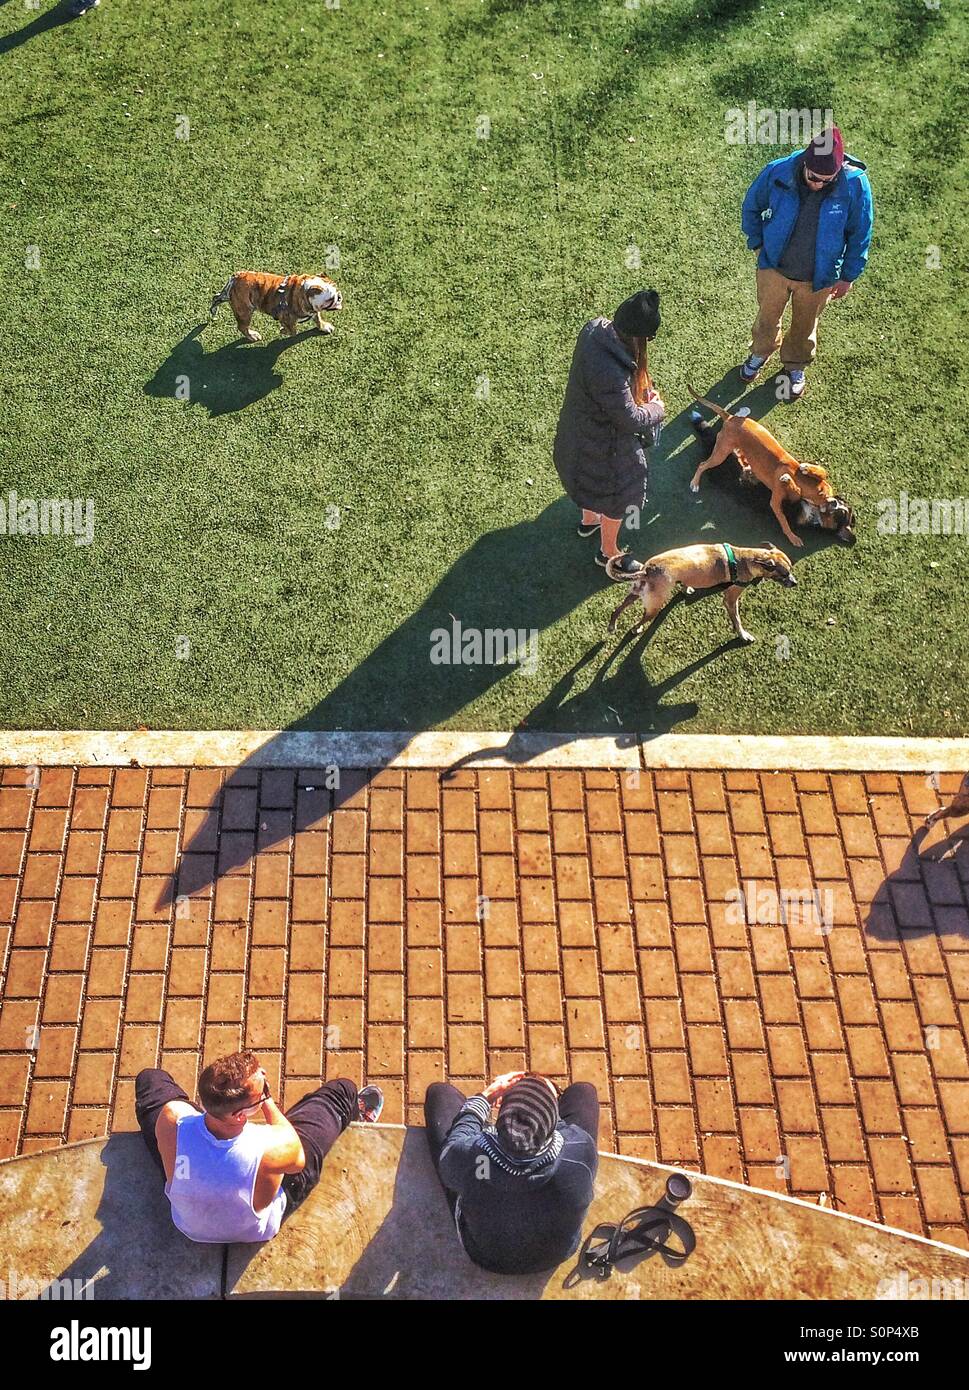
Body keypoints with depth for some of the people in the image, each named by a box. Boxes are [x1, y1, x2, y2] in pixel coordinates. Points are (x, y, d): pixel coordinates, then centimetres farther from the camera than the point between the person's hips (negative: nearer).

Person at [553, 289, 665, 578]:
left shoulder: (595, 327, -19)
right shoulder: (611, 375, -43)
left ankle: (589, 520, 65)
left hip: (581, 428, 8)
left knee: (595, 482, 36)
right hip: (603, 444, -8)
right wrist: (656, 408, -9)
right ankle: (609, 552, 45)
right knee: (617, 494, 20)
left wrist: (642, 391, -7)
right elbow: (630, 419, -28)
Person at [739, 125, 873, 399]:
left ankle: (795, 366, 51)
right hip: (774, 267, 1)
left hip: (818, 277, -1)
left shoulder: (854, 185, -26)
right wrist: (758, 244, -2)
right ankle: (760, 352, 56)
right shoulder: (777, 172, -25)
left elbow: (860, 235, -10)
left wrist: (848, 276, -4)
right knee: (767, 317, 24)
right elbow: (751, 207, -3)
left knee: (804, 325, 22)